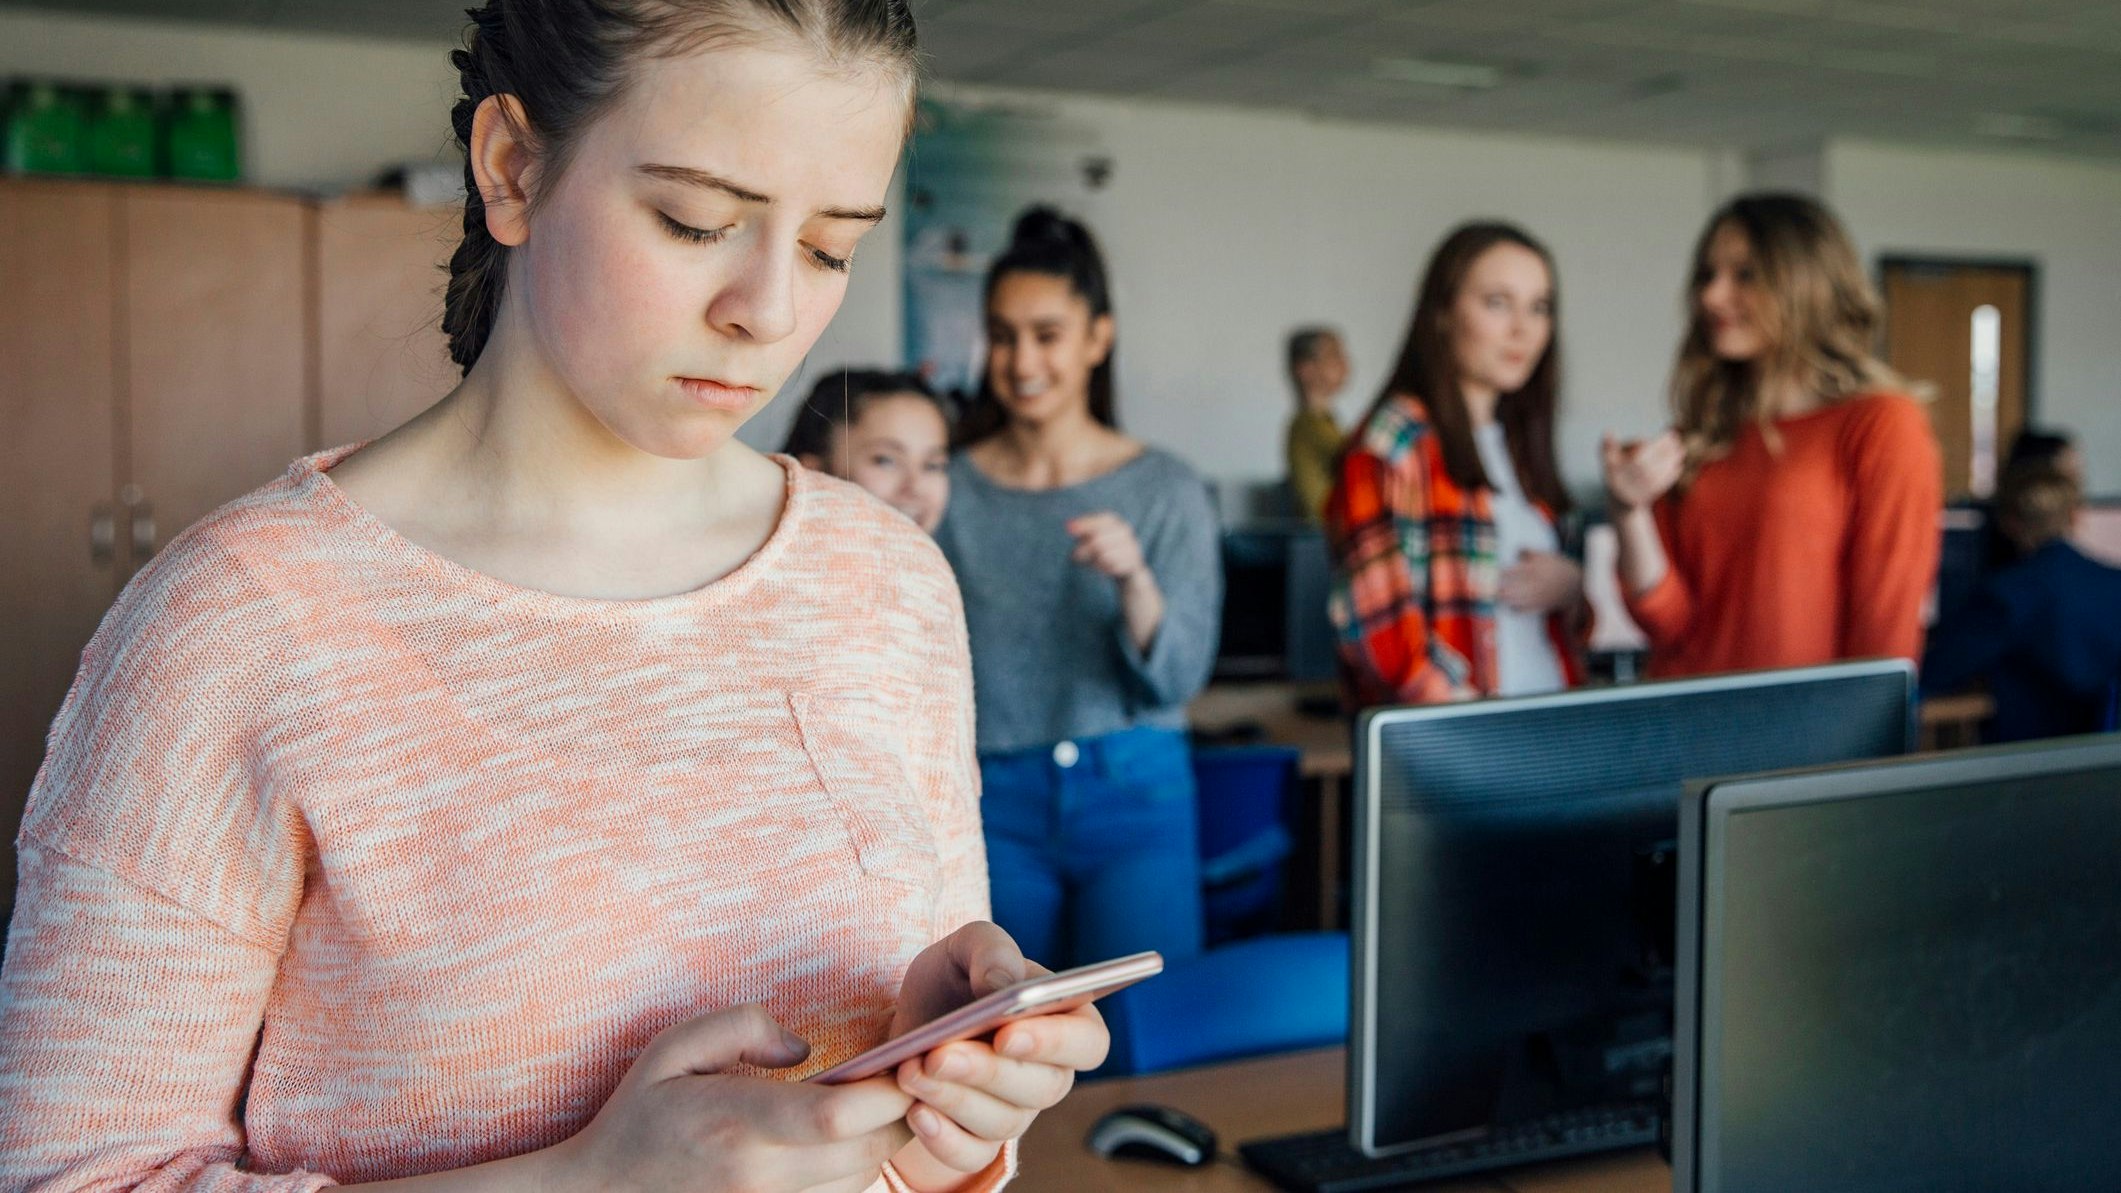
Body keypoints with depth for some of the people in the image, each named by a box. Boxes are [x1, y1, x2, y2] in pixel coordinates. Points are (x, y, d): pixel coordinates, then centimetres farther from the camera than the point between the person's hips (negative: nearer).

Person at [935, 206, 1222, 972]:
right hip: (995, 803, 1)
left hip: (1133, 801, -1)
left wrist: (1134, 580, -21)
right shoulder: (951, 490, 2)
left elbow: (1177, 678, -5)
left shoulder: (1167, 491, 1)